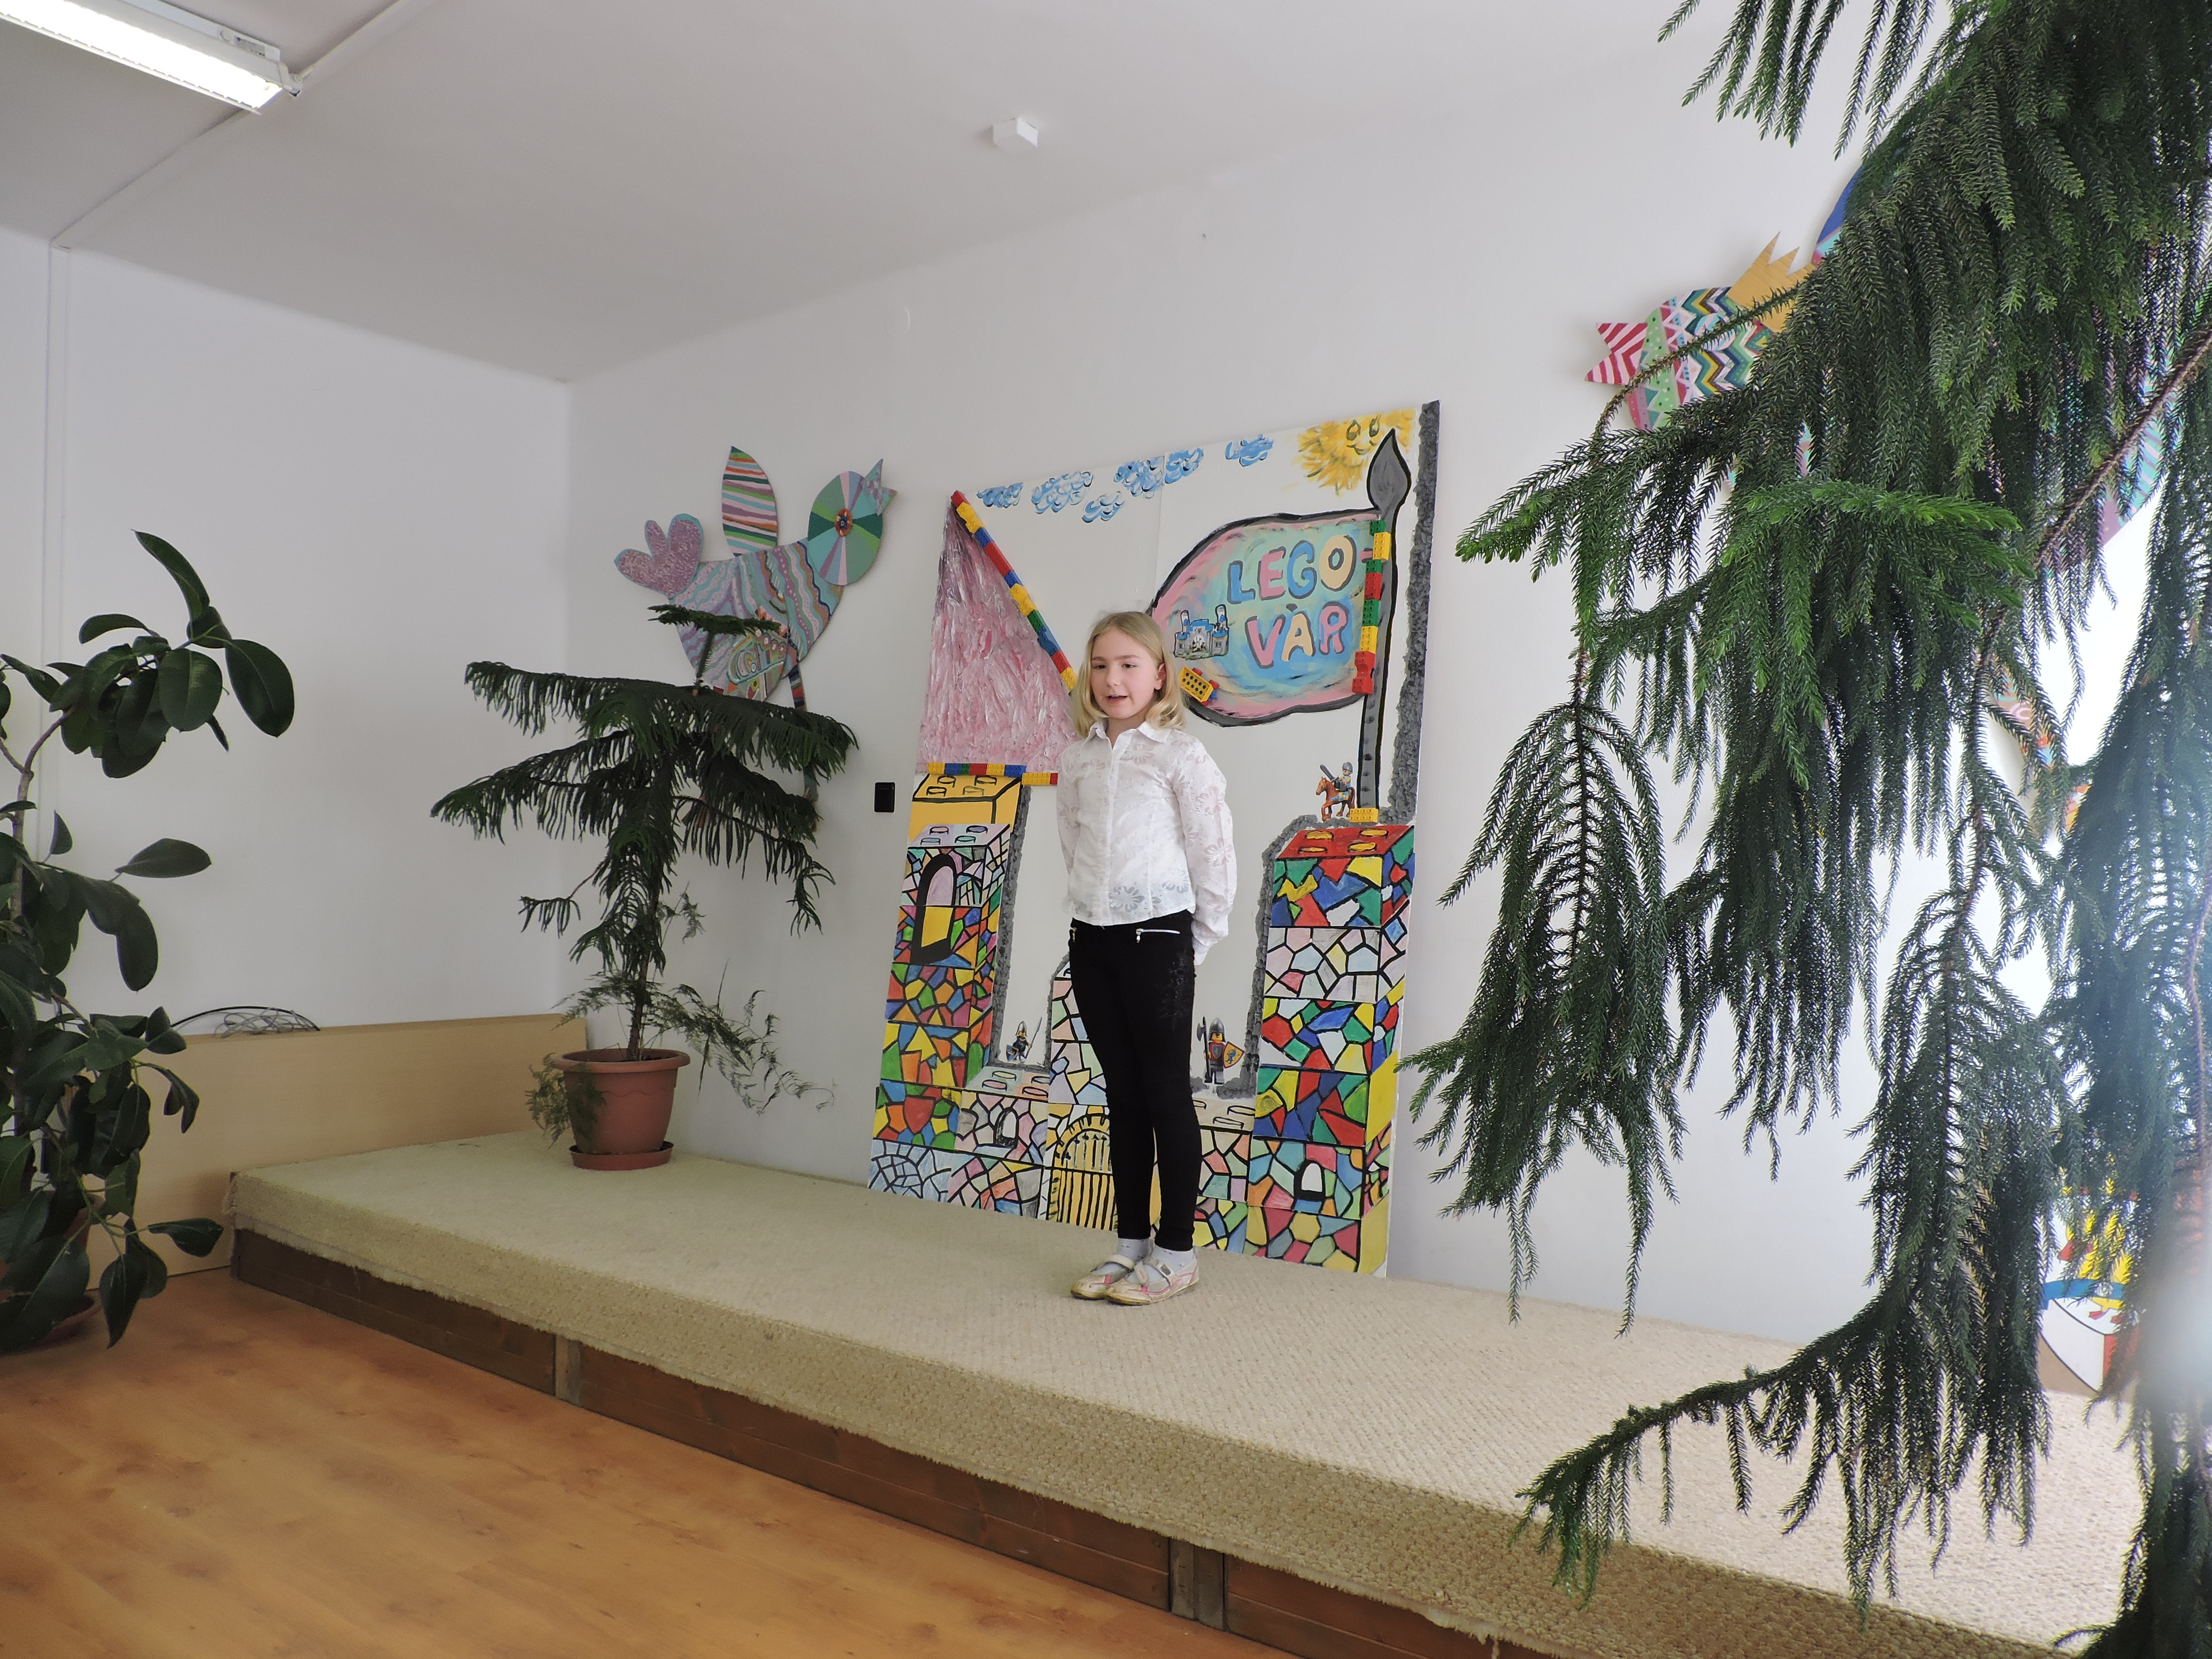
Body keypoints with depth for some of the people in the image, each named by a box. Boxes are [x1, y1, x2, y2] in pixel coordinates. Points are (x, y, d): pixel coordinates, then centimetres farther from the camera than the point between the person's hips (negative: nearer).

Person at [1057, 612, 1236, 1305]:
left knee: (1166, 1092, 2)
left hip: (1157, 938, -6)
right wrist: (1093, 912, 11)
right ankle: (1130, 1244, 22)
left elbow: (1214, 854, -7)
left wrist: (1200, 940, -2)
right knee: (1122, 1093, 12)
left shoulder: (1181, 755, -8)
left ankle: (1176, 1252, 12)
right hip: (1090, 940, 6)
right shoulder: (1077, 759, 9)